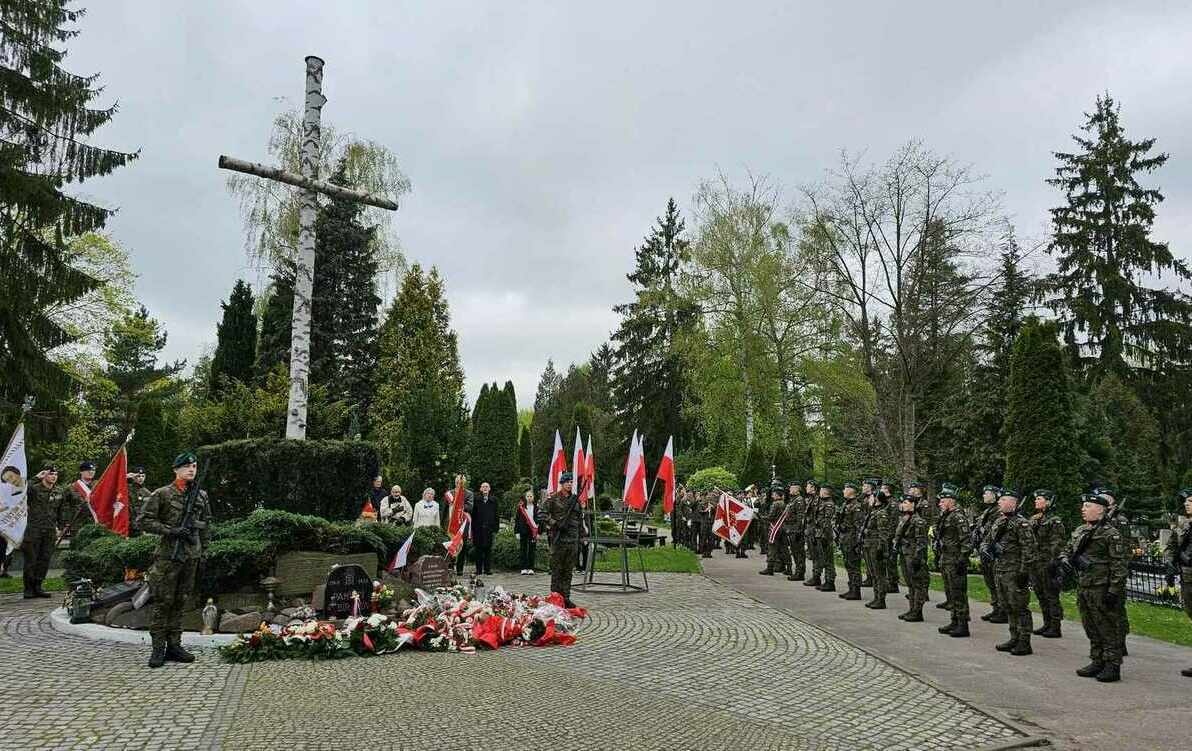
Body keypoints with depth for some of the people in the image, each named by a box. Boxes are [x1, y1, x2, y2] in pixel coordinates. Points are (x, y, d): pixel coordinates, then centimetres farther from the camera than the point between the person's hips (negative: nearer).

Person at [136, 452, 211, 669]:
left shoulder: (201, 496, 10)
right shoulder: (162, 494, -5)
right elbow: (143, 521, -6)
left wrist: (203, 550, 13)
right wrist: (170, 530, -15)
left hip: (191, 557, 5)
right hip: (168, 555, -4)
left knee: (180, 602, 10)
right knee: (163, 602, -2)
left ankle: (174, 646, 16)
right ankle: (158, 648, 5)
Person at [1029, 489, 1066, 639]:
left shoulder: (1054, 521, -9)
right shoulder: (1033, 520, 14)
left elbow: (1058, 544, -14)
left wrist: (1053, 561, -20)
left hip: (1047, 564, -8)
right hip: (1035, 563, 8)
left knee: (1051, 596, -2)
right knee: (1040, 595, 13)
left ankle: (1055, 628, 4)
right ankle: (1047, 624, 23)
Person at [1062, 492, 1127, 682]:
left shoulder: (1111, 533, -11)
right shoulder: (1079, 531, 13)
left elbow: (1119, 565, -13)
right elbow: (1067, 550, 23)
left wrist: (1115, 590, -17)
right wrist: (1064, 559, -1)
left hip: (1101, 588, -8)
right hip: (1082, 587, 8)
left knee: (1108, 629, 1)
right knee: (1091, 628, 15)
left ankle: (1113, 666, 10)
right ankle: (1097, 662, 26)